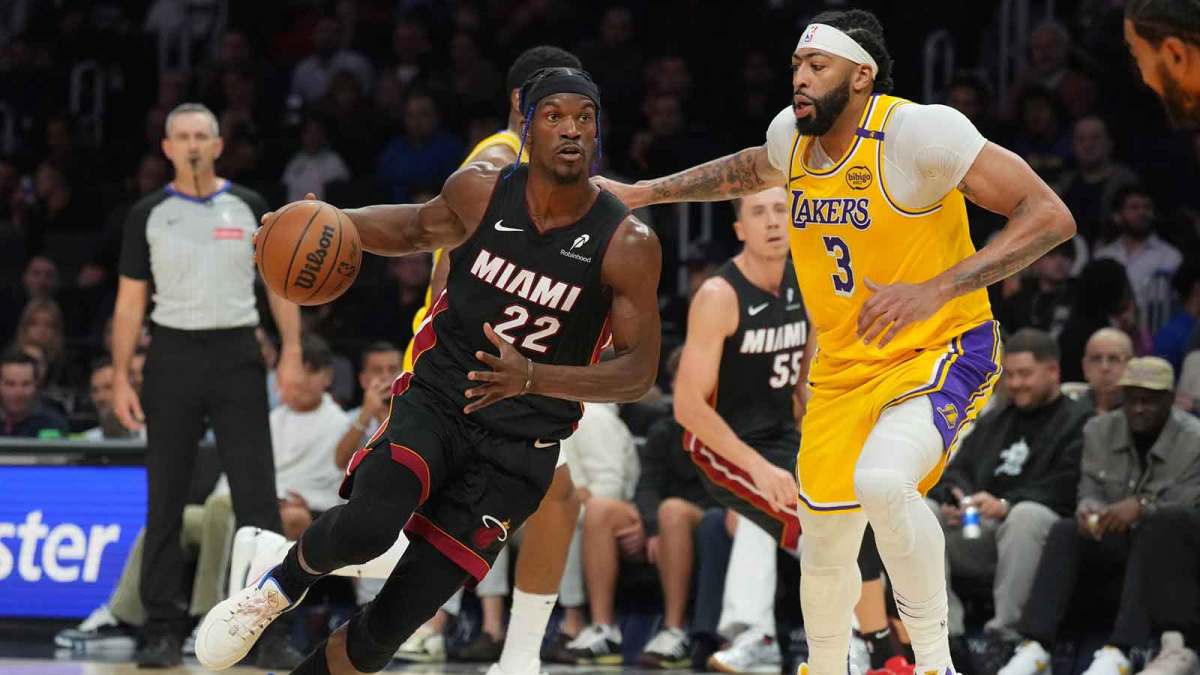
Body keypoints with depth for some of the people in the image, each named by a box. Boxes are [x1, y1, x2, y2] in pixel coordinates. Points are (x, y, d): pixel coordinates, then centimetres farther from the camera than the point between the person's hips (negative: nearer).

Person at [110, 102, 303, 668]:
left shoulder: (248, 208, 6)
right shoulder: (149, 215, 5)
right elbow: (130, 302, 6)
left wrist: (292, 353, -4)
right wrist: (121, 378, -2)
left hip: (236, 355, -1)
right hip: (173, 355, 1)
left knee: (257, 494, -6)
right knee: (164, 498, 1)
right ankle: (164, 628, 7)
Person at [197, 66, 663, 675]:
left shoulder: (628, 245, -12)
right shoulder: (479, 190, -4)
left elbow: (639, 370, -11)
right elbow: (419, 227, 19)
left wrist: (531, 378, -26)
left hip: (520, 446, -1)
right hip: (435, 399, 1)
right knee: (367, 527, -30)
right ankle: (284, 582, 3)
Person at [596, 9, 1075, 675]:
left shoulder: (918, 131, -22)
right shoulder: (794, 134, 0)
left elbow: (1050, 216, -25)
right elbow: (752, 170, 28)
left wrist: (936, 290, -32)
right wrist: (645, 192, 23)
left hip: (939, 352, -7)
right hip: (843, 365, 7)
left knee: (882, 479, -34)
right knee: (824, 545, 10)